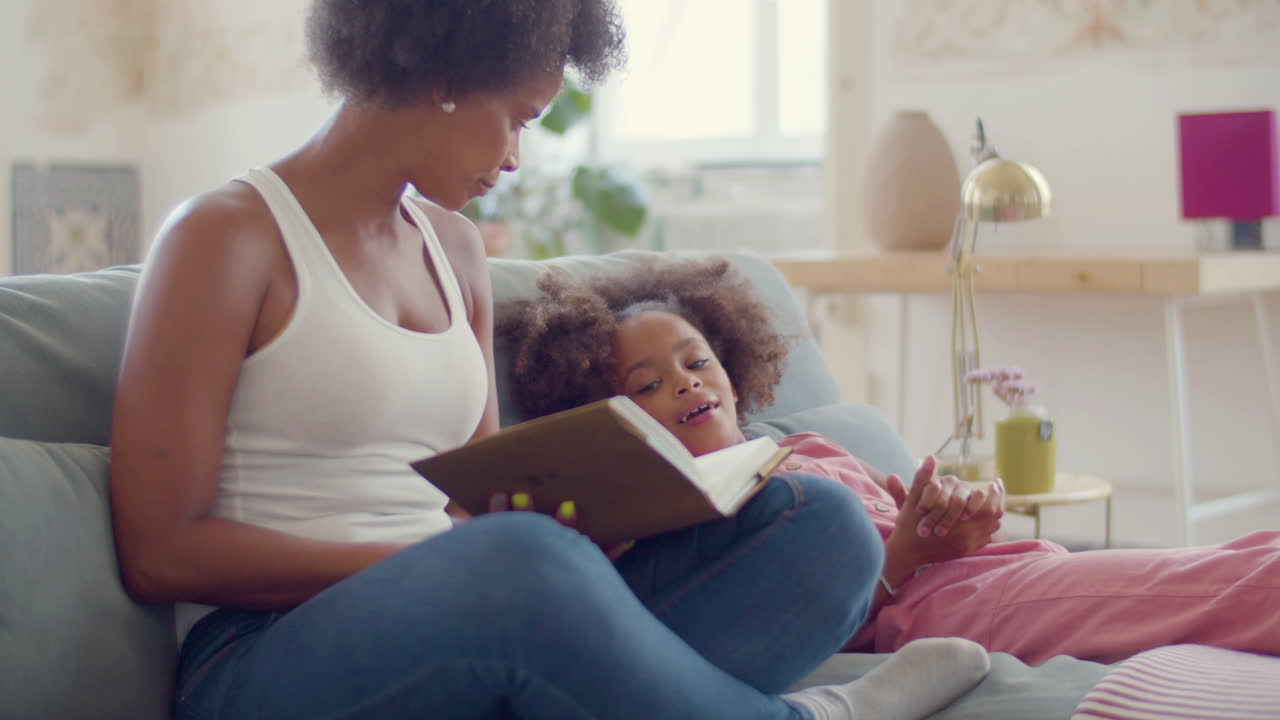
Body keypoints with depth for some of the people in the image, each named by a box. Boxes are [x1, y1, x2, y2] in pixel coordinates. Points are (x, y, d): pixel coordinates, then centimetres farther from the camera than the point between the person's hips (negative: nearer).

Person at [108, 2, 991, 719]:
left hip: (473, 635, 7)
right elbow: (159, 552, -9)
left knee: (821, 520, -7)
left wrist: (577, 511, -6)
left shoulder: (453, 248, 17)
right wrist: (421, 562, -15)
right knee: (517, 559, -39)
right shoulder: (229, 238, -4)